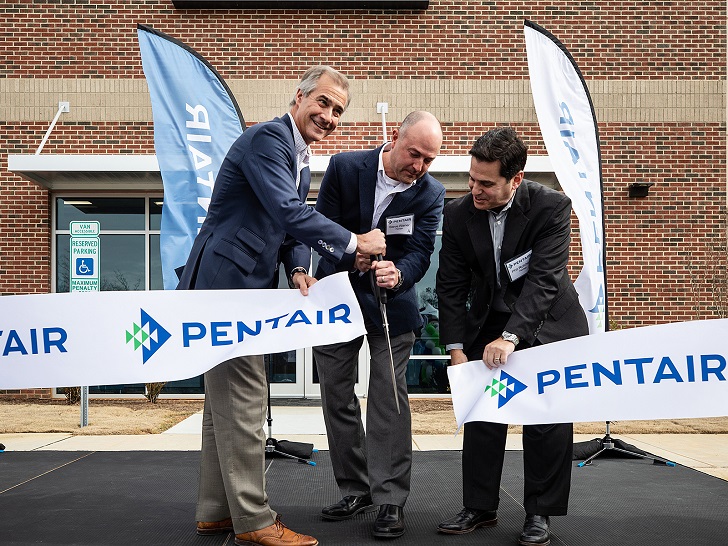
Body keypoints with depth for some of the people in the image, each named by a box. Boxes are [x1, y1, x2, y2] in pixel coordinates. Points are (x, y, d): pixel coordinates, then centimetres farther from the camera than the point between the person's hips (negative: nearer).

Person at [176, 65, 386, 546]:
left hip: (246, 287, 11)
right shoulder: (268, 137, -15)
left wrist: (297, 269, -3)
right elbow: (289, 212, -26)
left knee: (227, 400, 15)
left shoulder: (302, 158, 17)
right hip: (226, 283, -11)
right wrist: (354, 243, -18)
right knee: (244, 402, -5)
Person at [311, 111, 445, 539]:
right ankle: (356, 489, 22)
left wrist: (398, 274, -37)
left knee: (388, 397, -7)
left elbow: (420, 252, -14)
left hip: (392, 302, -2)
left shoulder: (431, 194, -8)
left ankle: (391, 499, 2)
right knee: (336, 396, 7)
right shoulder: (345, 168, -9)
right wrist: (351, 256, -28)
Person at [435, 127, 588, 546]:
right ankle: (480, 507, 15)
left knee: (548, 418, -1)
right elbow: (452, 287, -7)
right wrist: (456, 350, -13)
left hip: (548, 323, -3)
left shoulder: (552, 207, -21)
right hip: (489, 323, 3)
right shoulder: (459, 215, -11)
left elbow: (545, 279, -27)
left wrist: (509, 337, -36)